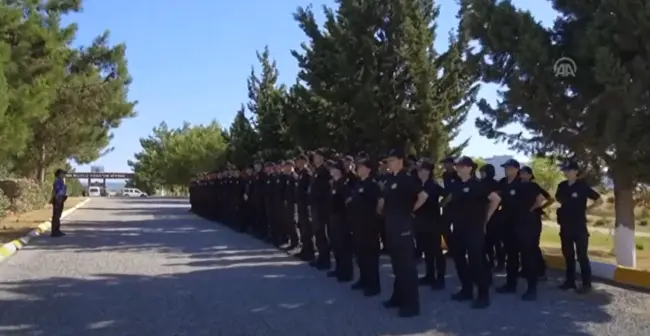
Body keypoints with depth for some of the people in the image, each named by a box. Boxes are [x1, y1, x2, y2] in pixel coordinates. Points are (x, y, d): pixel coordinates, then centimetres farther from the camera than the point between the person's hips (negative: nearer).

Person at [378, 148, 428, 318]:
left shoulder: (407, 179, -11)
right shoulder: (390, 180, 12)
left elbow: (423, 196, -20)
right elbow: (383, 200, 22)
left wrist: (410, 210, -9)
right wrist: (382, 210, 8)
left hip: (403, 226, -8)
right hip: (391, 225, 8)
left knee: (406, 264, -4)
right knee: (396, 263, 16)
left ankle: (412, 304, 0)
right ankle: (398, 296, 27)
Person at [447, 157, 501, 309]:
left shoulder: (477, 184, -10)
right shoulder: (456, 185, 8)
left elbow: (496, 199, -14)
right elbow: (451, 200, 26)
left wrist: (485, 217, -8)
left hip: (474, 229, -7)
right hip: (458, 228, 7)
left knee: (475, 261, -7)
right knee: (459, 259, 12)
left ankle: (483, 295, 0)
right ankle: (466, 290, 25)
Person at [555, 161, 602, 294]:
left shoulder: (583, 186, -8)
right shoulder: (562, 186, 6)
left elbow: (599, 200, -5)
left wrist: (586, 209, -6)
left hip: (579, 226, -6)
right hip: (565, 225, 6)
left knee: (582, 255, -3)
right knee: (568, 255, 11)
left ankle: (586, 284, 3)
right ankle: (570, 281, 20)